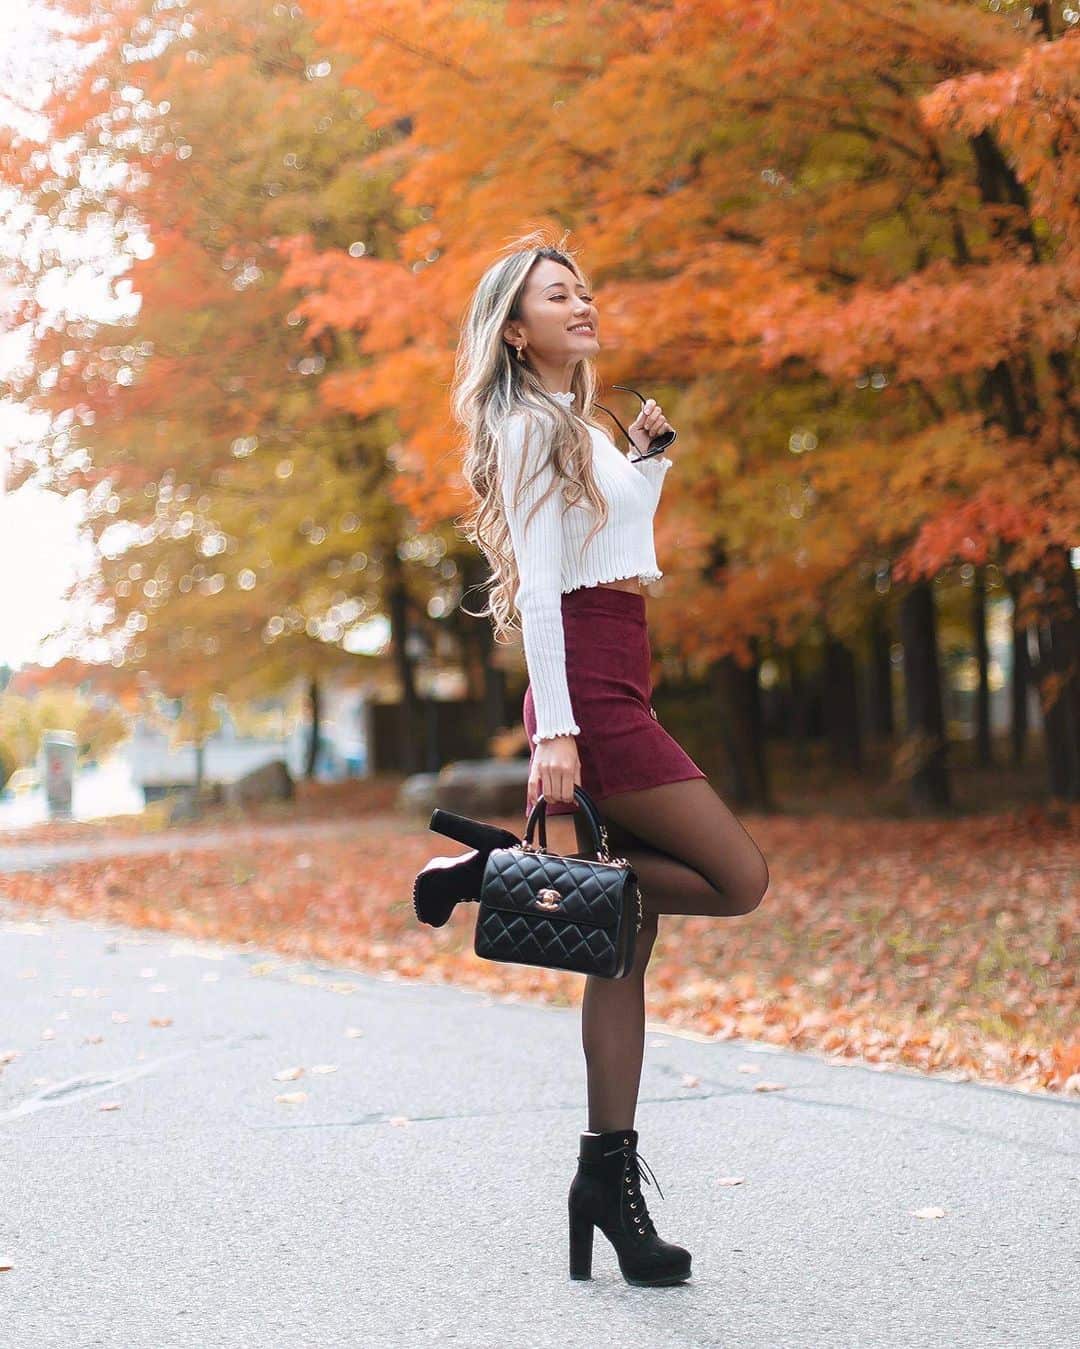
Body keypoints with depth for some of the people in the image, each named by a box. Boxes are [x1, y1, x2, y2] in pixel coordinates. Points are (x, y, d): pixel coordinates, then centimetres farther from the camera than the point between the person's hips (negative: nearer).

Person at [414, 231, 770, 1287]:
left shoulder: (579, 428, 22)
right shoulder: (532, 427, -5)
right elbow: (539, 584, -14)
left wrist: (649, 455, 22)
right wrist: (554, 729, -21)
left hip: (611, 695, 9)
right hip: (585, 692, -9)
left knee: (629, 929, 4)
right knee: (738, 878, -11)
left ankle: (609, 1174, 4)